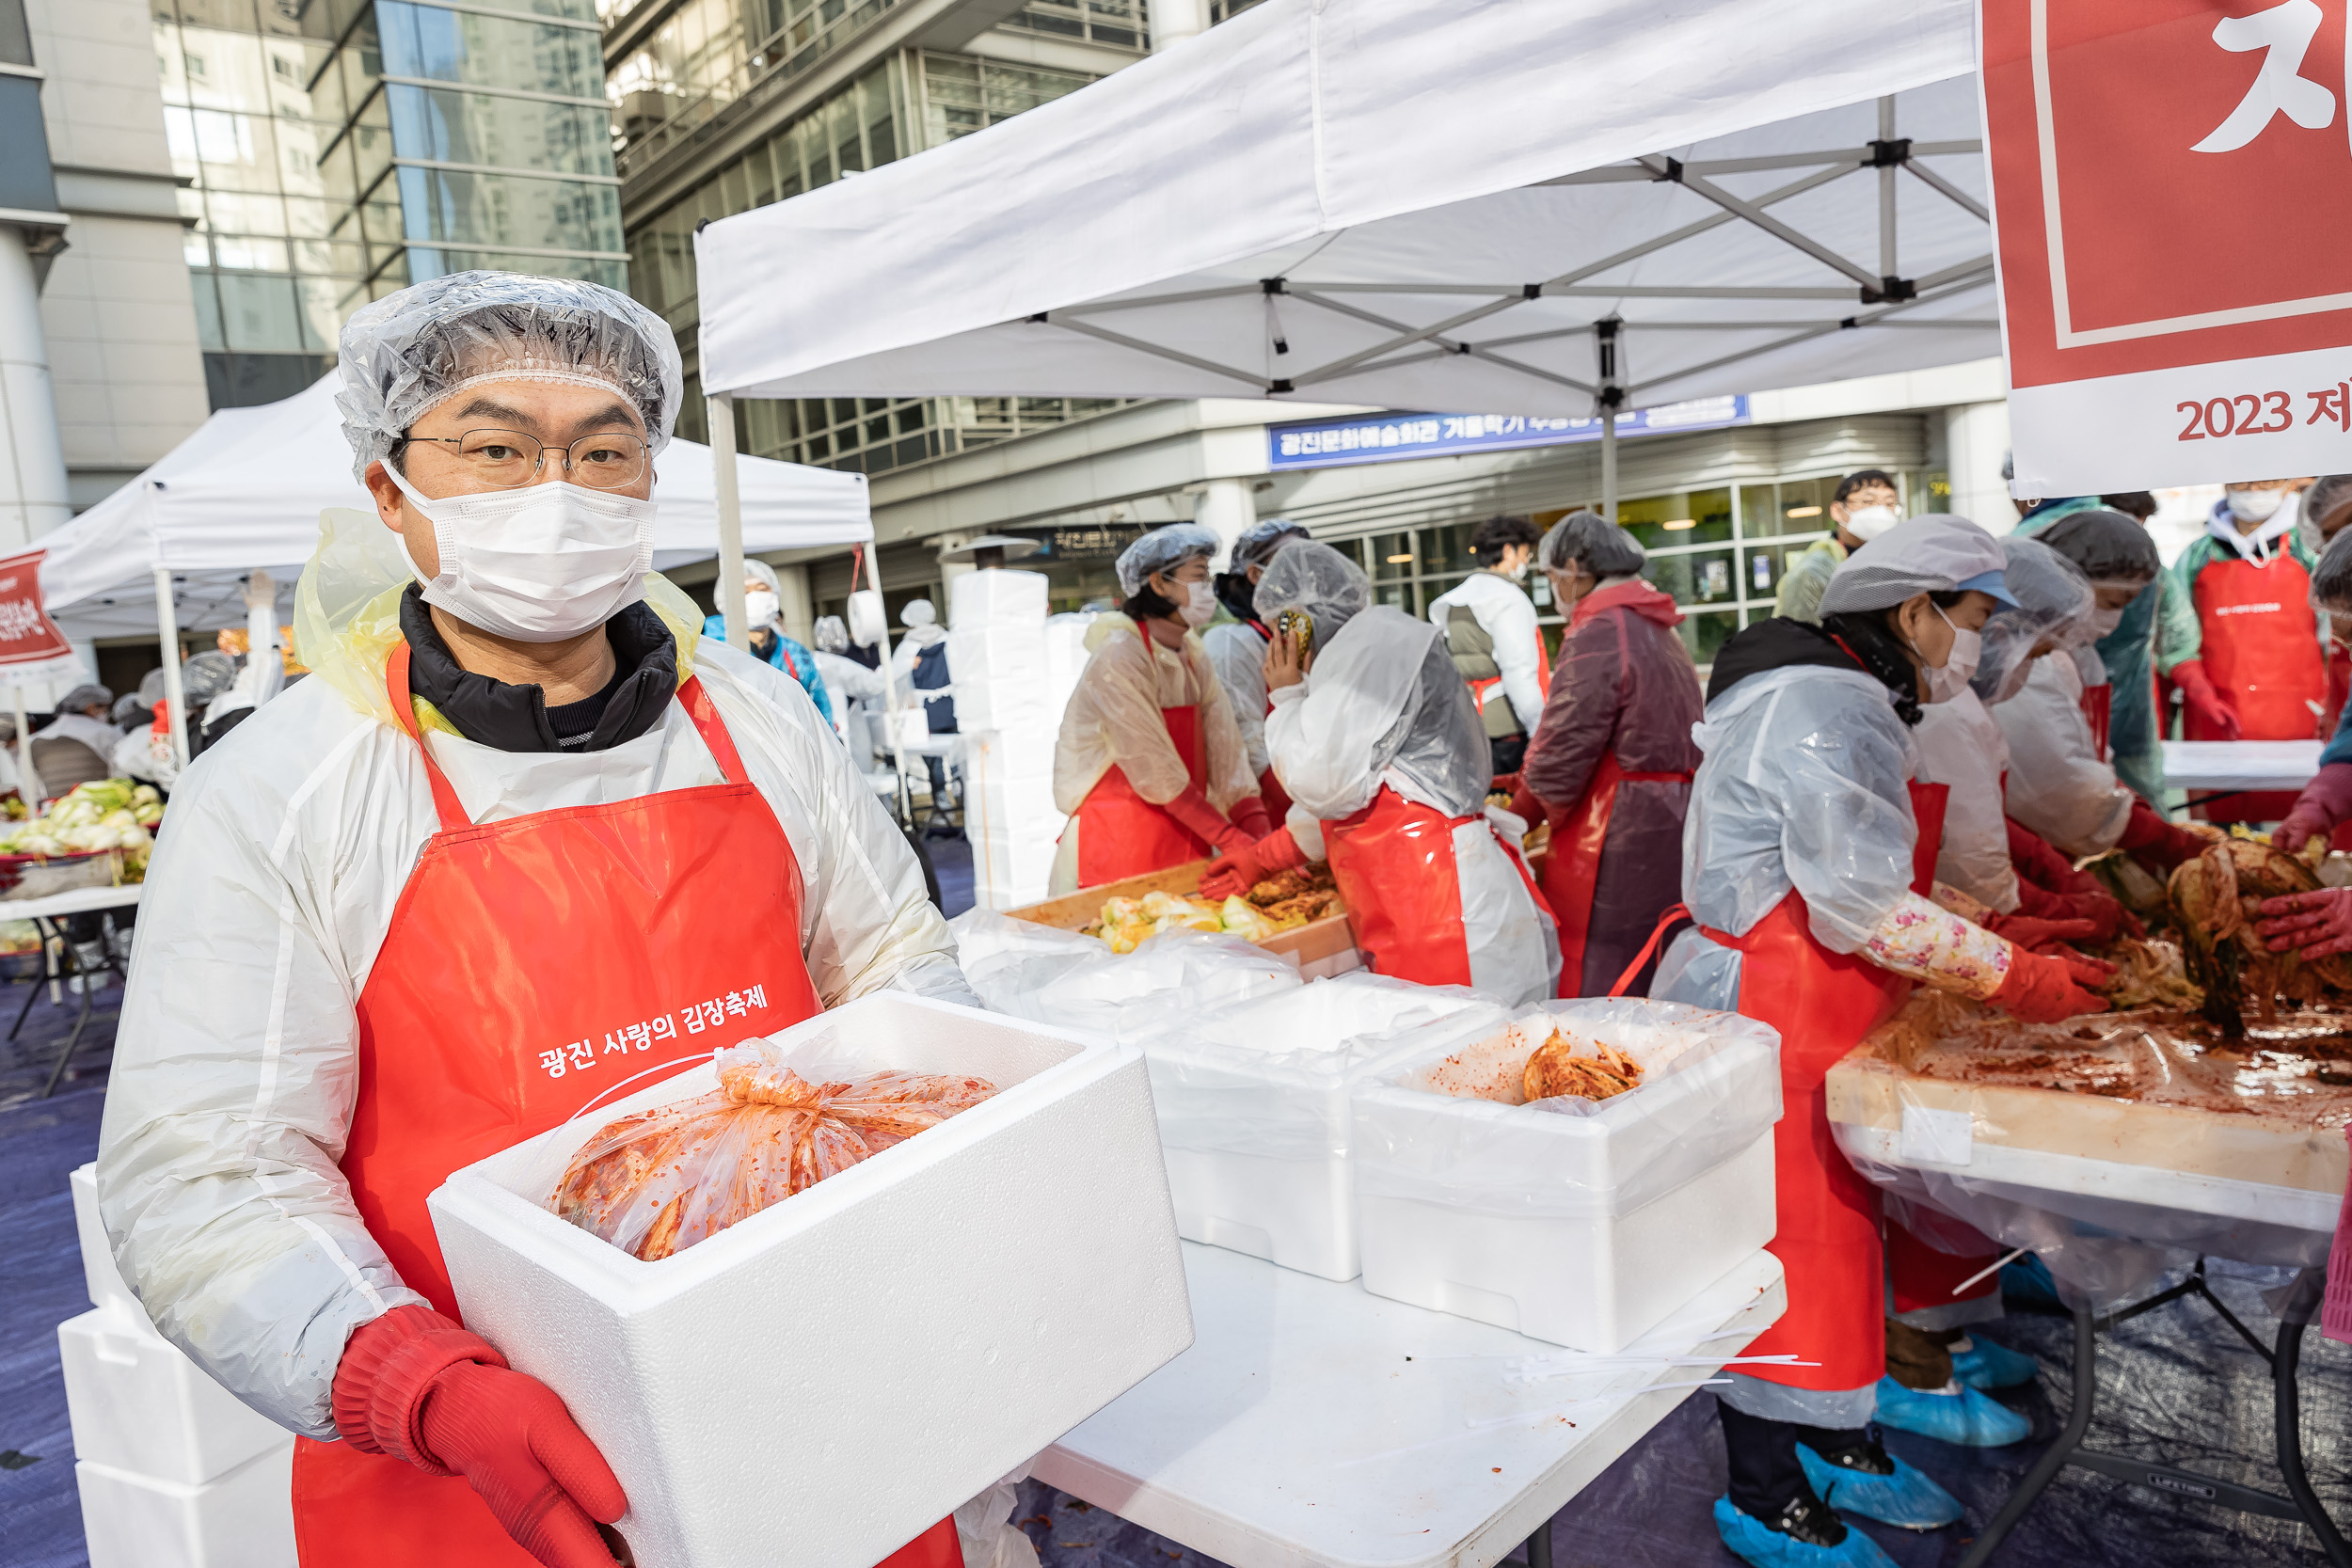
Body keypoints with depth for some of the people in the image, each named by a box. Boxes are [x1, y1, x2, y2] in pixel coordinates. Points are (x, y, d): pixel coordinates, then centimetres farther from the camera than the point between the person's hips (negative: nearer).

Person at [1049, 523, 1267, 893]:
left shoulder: (1194, 656, 8)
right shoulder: (1118, 657, -14)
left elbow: (1225, 752, -1)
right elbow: (1156, 774, -18)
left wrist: (1261, 840, -13)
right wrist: (1234, 842, -20)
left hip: (1188, 832, 6)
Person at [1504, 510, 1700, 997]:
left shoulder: (1598, 632, -13)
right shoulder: (1659, 629, 17)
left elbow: (1562, 750, -15)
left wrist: (1516, 816, 2)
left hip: (1621, 833, -10)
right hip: (1673, 819, 10)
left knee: (1595, 985, -4)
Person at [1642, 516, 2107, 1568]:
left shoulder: (1850, 705, 14)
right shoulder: (1829, 711, -19)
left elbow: (1868, 892, 17)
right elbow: (1868, 910, -23)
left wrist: (2001, 952, 10)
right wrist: (2014, 978, -14)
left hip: (1811, 1022, 11)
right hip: (1762, 1027, -11)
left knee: (1831, 1233, 19)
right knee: (1779, 1249, 1)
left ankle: (1835, 1446, 36)